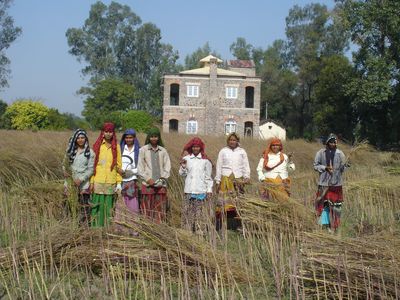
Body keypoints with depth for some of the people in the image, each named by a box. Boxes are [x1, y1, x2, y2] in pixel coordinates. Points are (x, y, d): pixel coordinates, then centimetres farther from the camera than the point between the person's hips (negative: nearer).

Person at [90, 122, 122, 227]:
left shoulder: (116, 147, 8)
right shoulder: (97, 146, 5)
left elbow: (119, 165, 8)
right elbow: (91, 164, 3)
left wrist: (119, 183, 2)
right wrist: (91, 181, -5)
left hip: (111, 182, 1)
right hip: (98, 181, -1)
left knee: (108, 205, 1)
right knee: (97, 205, -2)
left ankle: (108, 226, 9)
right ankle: (96, 225, 7)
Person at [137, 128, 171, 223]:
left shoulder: (163, 151, 11)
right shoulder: (143, 150, 5)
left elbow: (167, 166, 10)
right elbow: (140, 168, 2)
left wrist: (162, 179, -5)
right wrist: (148, 179, -8)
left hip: (161, 185, 2)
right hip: (147, 184, -2)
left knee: (160, 210, 1)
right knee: (147, 209, -2)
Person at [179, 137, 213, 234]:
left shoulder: (205, 160, 4)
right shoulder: (186, 159, 8)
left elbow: (208, 177, 5)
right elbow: (182, 174, 9)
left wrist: (209, 190, 0)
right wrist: (183, 166, -8)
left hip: (201, 190, -1)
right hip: (189, 190, 2)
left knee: (201, 213, -4)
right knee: (188, 212, 1)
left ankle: (200, 232, 1)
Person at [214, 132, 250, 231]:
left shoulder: (242, 152, 13)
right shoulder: (223, 151, 10)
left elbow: (246, 166, 12)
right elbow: (219, 167, 10)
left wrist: (246, 177, -2)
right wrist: (218, 181, 6)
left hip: (238, 179, 1)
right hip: (226, 179, -1)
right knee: (225, 201, -9)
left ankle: (236, 225, -2)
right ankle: (222, 225, -9)